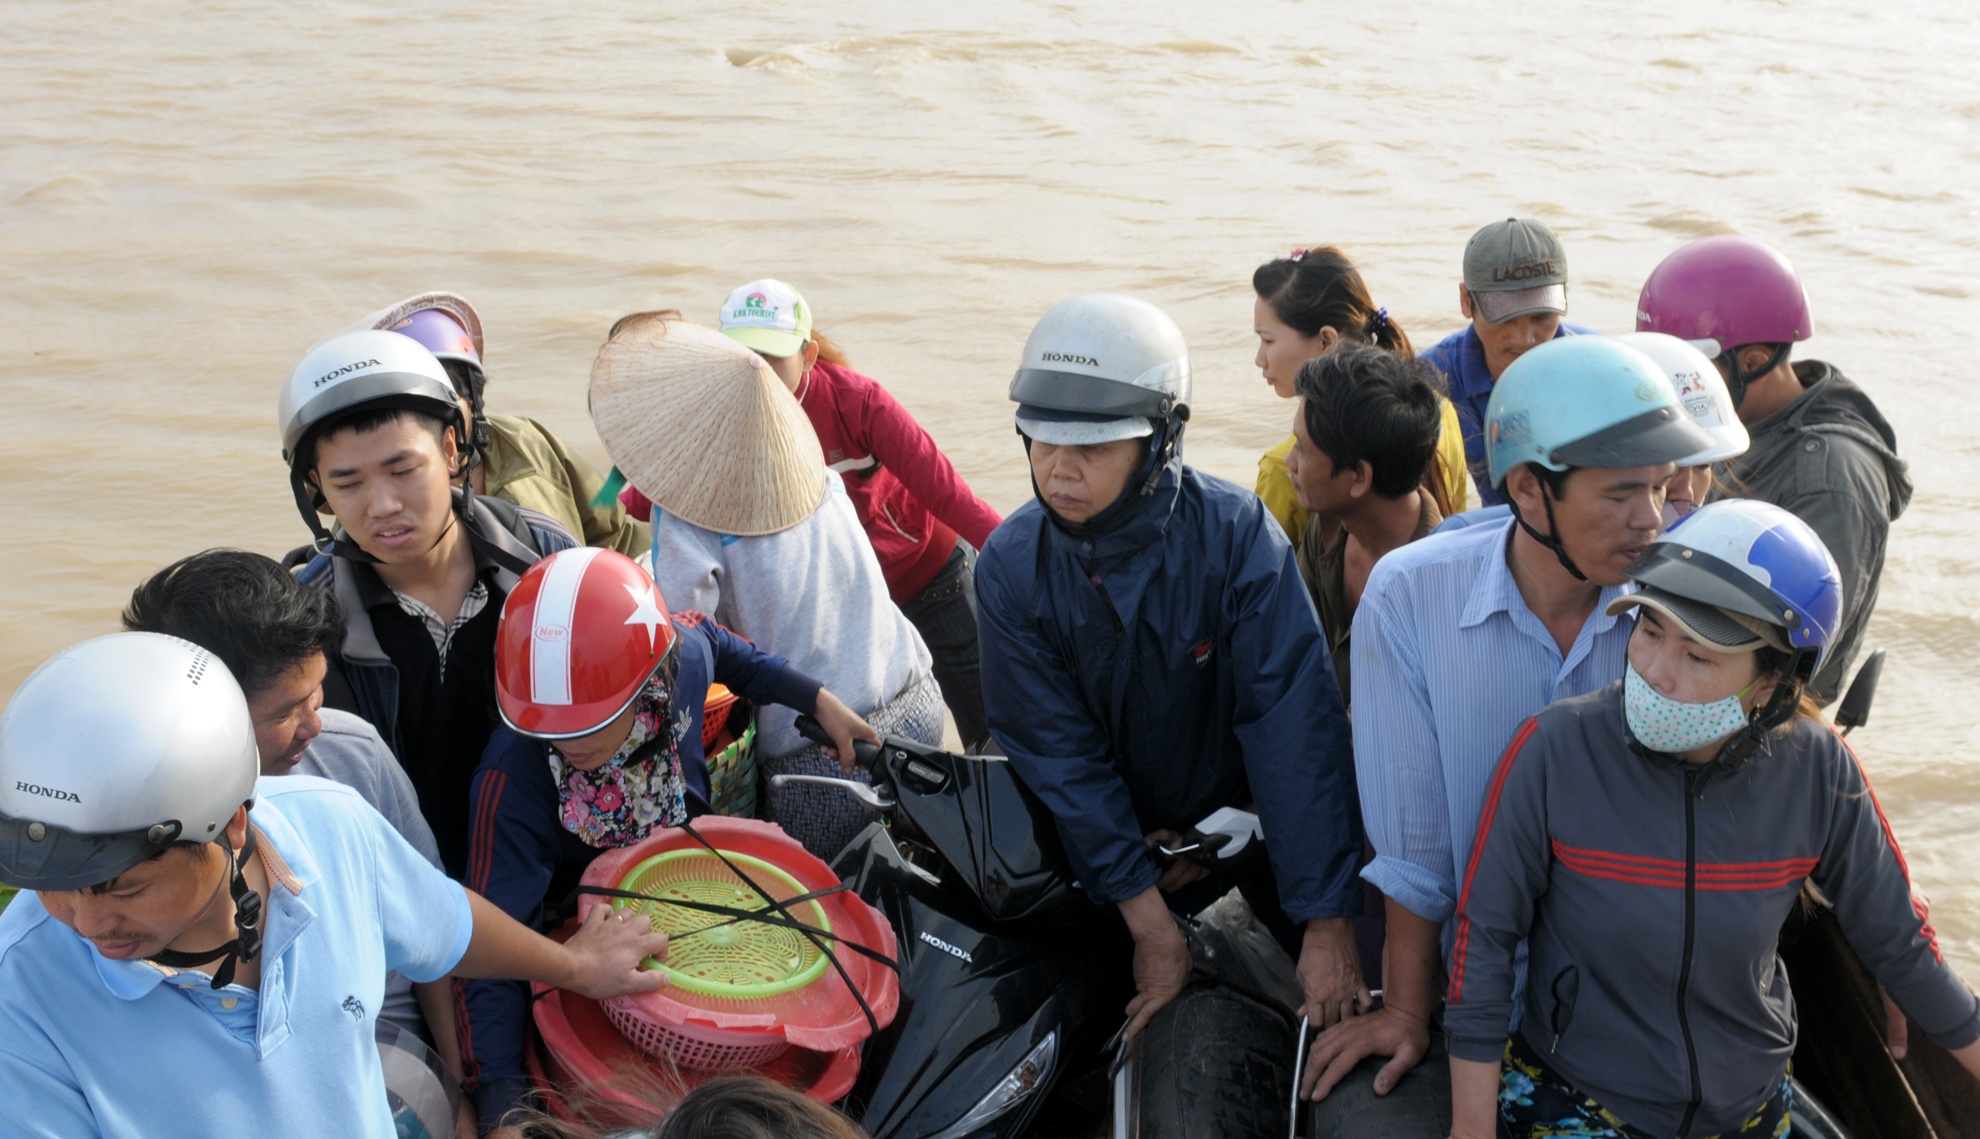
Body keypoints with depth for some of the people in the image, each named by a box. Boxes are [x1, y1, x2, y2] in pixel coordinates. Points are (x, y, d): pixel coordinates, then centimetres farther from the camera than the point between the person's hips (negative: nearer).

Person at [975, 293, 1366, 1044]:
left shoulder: (1235, 532, -24)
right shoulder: (1010, 566, -17)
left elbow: (1295, 726, -28)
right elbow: (1058, 750, -16)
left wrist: (1328, 922, -31)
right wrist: (1150, 924, -21)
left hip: (1256, 814, -1)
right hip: (1123, 833, 1)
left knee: (1346, 1000, 1)